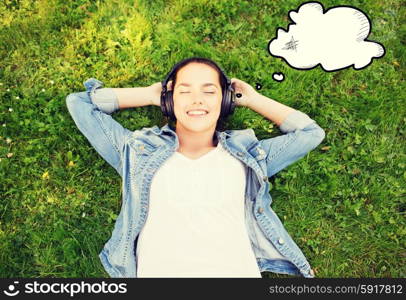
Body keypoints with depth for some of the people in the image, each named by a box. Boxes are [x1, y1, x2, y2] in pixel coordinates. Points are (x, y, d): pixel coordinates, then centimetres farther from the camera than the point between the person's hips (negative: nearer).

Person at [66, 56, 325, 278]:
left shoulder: (246, 156, 7)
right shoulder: (141, 152, 7)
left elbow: (311, 133, 15)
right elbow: (79, 104, 13)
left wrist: (252, 99, 14)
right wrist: (150, 95, 12)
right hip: (159, 271, 1)